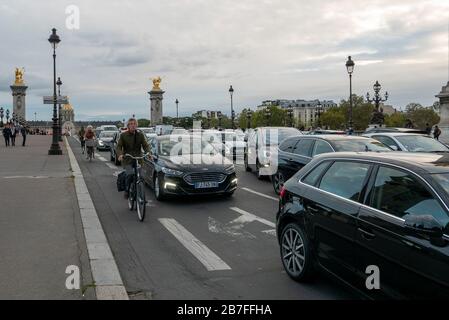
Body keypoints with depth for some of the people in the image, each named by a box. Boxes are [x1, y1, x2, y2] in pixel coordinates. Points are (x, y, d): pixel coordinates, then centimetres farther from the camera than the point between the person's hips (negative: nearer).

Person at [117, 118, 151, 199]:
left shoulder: (140, 134, 6)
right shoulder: (123, 135, 1)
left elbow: (145, 145, 1)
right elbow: (119, 146, -3)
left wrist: (148, 152, -20)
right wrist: (120, 154, -24)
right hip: (127, 160, -3)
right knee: (130, 174, -22)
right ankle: (127, 191, -1)